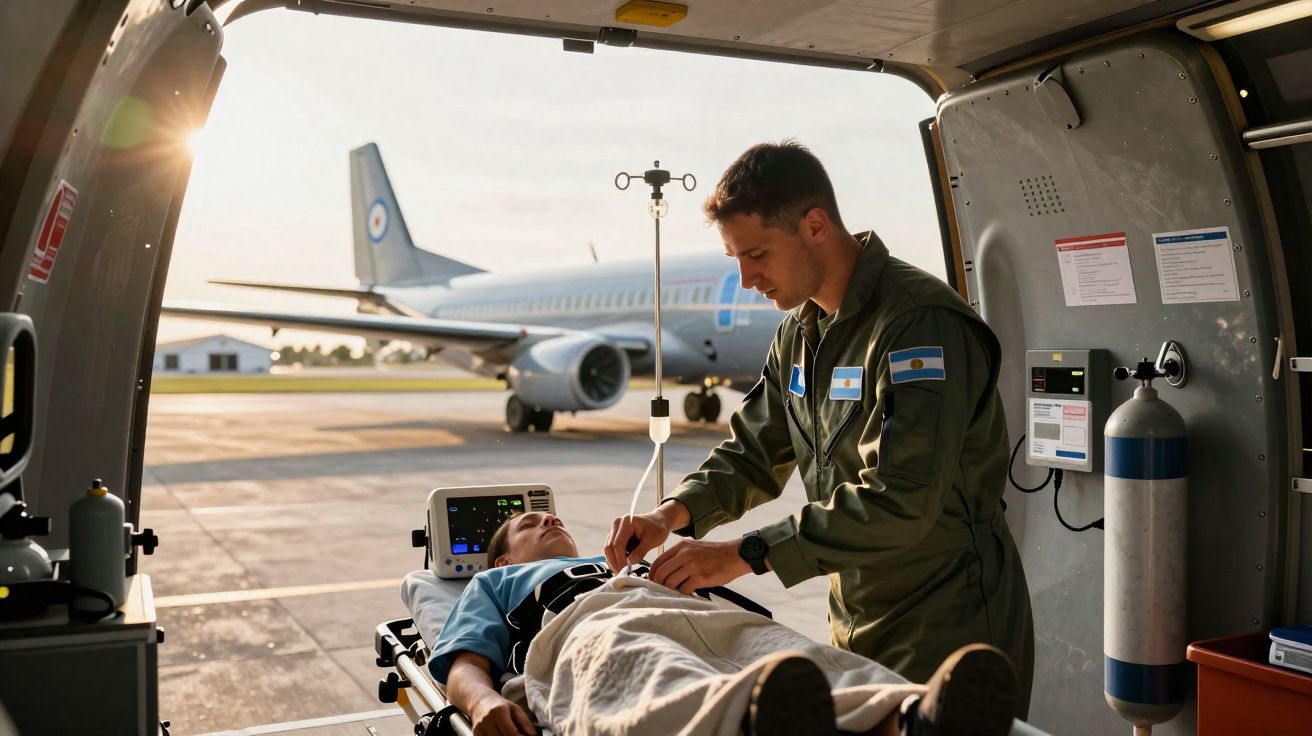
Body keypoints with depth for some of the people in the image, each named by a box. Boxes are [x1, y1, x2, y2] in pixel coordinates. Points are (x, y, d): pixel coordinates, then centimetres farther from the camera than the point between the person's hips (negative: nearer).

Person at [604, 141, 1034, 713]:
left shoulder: (919, 321, -21)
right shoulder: (799, 332, 8)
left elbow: (901, 499, -29)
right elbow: (753, 451, 13)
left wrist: (746, 553, -27)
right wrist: (673, 513, -6)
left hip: (947, 632, -8)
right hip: (856, 628, 8)